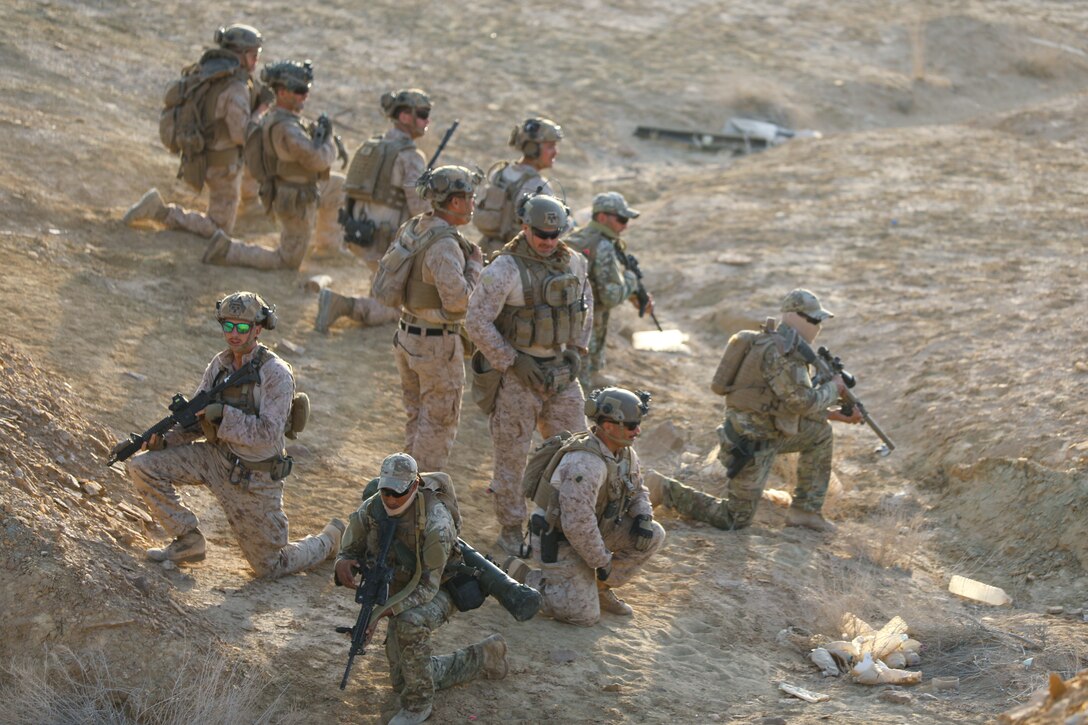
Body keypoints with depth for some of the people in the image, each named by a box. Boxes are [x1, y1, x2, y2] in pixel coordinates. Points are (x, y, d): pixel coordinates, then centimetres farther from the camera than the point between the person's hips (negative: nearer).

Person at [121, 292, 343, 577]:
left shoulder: (276, 374, -21)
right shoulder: (220, 365, -1)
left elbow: (268, 434, -27)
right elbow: (198, 422, 5)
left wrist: (222, 413, -32)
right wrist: (164, 440, -12)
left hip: (254, 479, -6)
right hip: (216, 457, 6)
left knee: (272, 567, 4)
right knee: (143, 467, -10)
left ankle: (332, 537, 34)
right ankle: (189, 541, 3)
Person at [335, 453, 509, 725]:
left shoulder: (435, 520, -34)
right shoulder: (371, 509, -17)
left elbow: (428, 584, -34)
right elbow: (351, 551, -7)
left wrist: (382, 612, -44)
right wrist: (343, 564, -34)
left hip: (440, 589, -7)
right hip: (402, 590, 7)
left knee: (409, 623, -41)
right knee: (403, 681, 12)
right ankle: (483, 656, 30)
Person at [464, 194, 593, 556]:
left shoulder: (573, 263, 3)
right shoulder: (504, 269, -16)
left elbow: (586, 307, 20)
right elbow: (477, 322, -17)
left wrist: (576, 350, 6)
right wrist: (514, 363, -17)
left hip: (560, 371, 6)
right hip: (517, 372, -6)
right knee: (512, 452, 2)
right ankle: (511, 530, 14)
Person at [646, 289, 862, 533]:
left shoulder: (788, 347, 11)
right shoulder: (779, 350, -22)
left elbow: (794, 401, 19)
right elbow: (802, 402, -24)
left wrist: (837, 415, 13)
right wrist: (833, 389, -6)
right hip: (750, 442, -10)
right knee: (736, 519, -1)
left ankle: (805, 510, 16)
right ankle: (666, 490, 6)